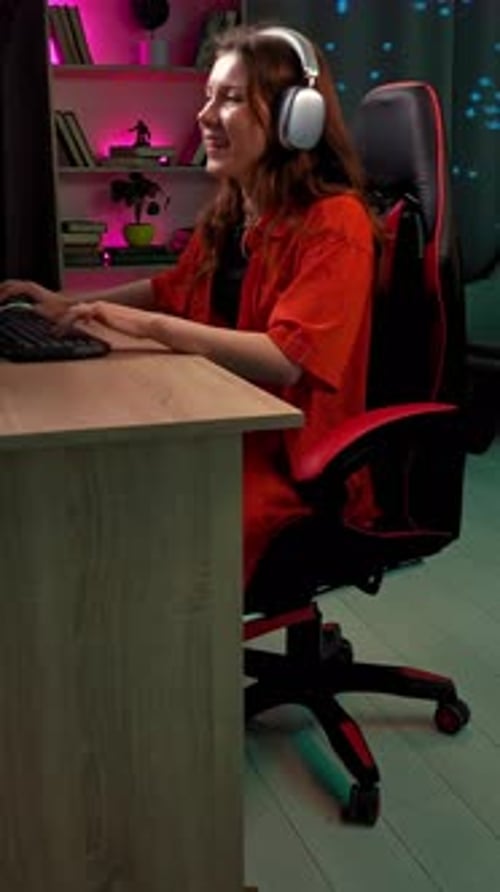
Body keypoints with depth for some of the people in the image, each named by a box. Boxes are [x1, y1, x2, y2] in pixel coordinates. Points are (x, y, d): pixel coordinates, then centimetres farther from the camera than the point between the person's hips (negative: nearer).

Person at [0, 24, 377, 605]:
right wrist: (69, 305, 14)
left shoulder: (333, 223, -15)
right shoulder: (226, 213, 9)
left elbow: (287, 359, -25)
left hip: (295, 460, -7)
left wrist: (149, 326, -28)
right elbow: (173, 288, 27)